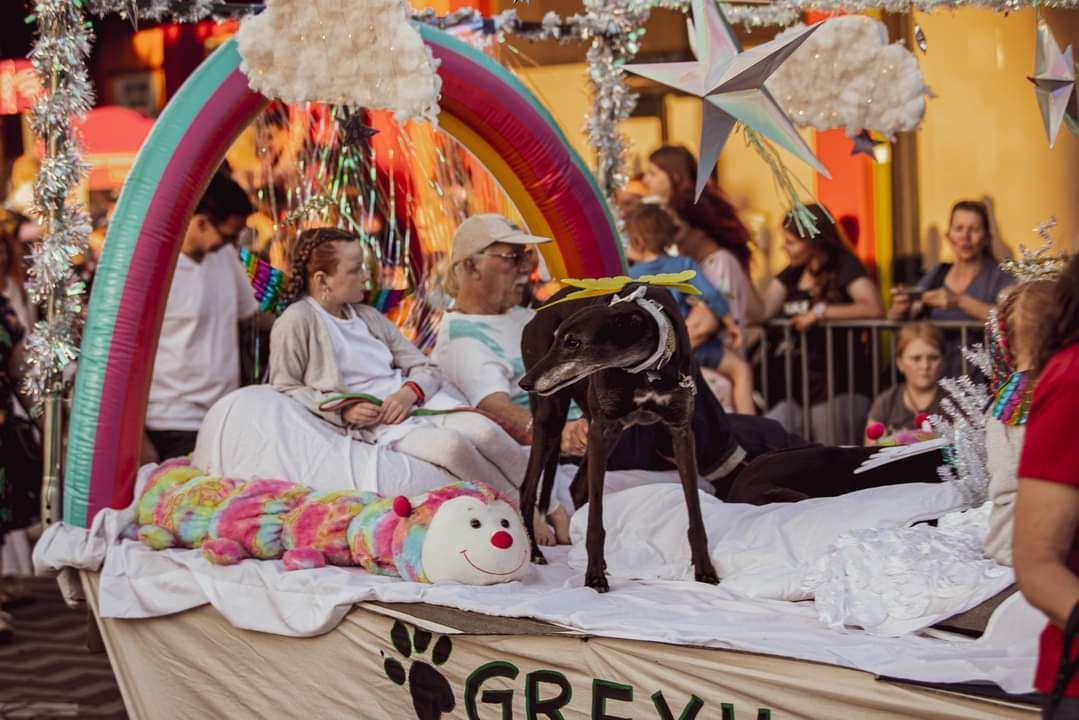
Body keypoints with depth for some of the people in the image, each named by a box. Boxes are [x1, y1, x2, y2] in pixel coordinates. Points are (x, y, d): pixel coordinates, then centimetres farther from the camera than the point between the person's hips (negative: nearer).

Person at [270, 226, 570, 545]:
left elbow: (427, 368, 16)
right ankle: (528, 514, -16)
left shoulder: (368, 316, 19)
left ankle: (556, 509, -11)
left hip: (415, 400, 6)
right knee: (452, 445, -32)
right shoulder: (297, 322, 0)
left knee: (485, 431, -22)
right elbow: (285, 388, -3)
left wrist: (409, 392, -8)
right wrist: (343, 410, -15)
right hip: (373, 420, -6)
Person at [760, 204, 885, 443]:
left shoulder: (844, 266, -3)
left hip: (838, 389, -6)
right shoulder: (793, 273, 17)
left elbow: (875, 308, -20)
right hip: (794, 387, 6)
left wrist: (820, 312, -18)